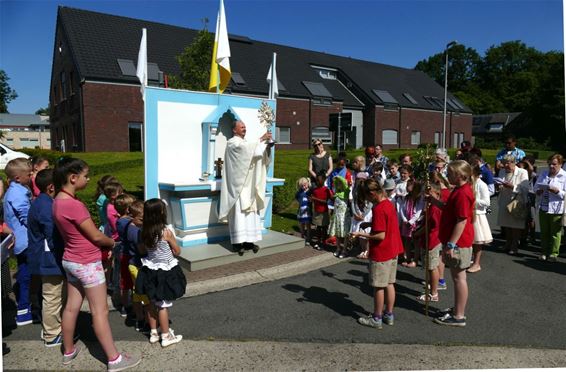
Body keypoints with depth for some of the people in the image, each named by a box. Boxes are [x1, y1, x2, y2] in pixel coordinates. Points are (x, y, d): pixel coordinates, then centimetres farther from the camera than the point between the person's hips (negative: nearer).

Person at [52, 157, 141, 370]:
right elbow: (96, 236, -19)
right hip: (87, 264, -9)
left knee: (71, 307, 20)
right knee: (100, 312, 0)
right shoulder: (74, 205, -26)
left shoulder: (58, 201, 3)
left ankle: (68, 351, 36)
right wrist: (112, 243, 1)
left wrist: (103, 244, 4)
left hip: (71, 260, 9)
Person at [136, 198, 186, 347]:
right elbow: (177, 251, -9)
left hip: (150, 271, 5)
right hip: (165, 273, -5)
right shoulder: (166, 232, -21)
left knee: (153, 304, 18)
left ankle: (153, 333, 31)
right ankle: (166, 336, 18)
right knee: (163, 306, 5)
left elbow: (143, 251, 8)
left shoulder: (144, 232, -6)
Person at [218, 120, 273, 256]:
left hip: (249, 185, 8)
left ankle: (248, 240, 9)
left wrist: (267, 146, -9)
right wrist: (261, 139, -23)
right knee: (239, 212, -9)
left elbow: (259, 154, 10)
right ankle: (237, 242, -6)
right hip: (238, 184, -8)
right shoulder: (232, 143, -3)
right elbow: (246, 148, -25)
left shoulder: (247, 144, 21)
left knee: (250, 212, 5)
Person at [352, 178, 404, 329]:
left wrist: (361, 234, -16)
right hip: (393, 250, 9)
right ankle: (389, 315, 26)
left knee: (379, 287, 4)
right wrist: (370, 224, 9)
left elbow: (380, 235, -24)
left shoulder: (378, 209, -22)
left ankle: (376, 319, 16)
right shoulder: (389, 204, 6)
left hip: (381, 254, -9)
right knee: (389, 284, 16)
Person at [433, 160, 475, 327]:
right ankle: (457, 310, 31)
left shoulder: (462, 193, -21)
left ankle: (459, 317, 11)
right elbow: (450, 210, 20)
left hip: (458, 242, -10)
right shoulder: (460, 190, 12)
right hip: (457, 242, 10)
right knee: (457, 277, 18)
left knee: (459, 278, 0)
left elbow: (462, 221, -24)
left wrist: (451, 244, -23)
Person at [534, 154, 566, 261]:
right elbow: (536, 186, 14)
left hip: (556, 209, -5)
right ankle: (544, 252, 24)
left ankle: (553, 253, 16)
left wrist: (557, 191, -24)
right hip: (543, 207, 5)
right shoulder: (544, 174, 10)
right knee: (544, 232, 13)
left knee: (555, 233, 5)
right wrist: (538, 191, -5)